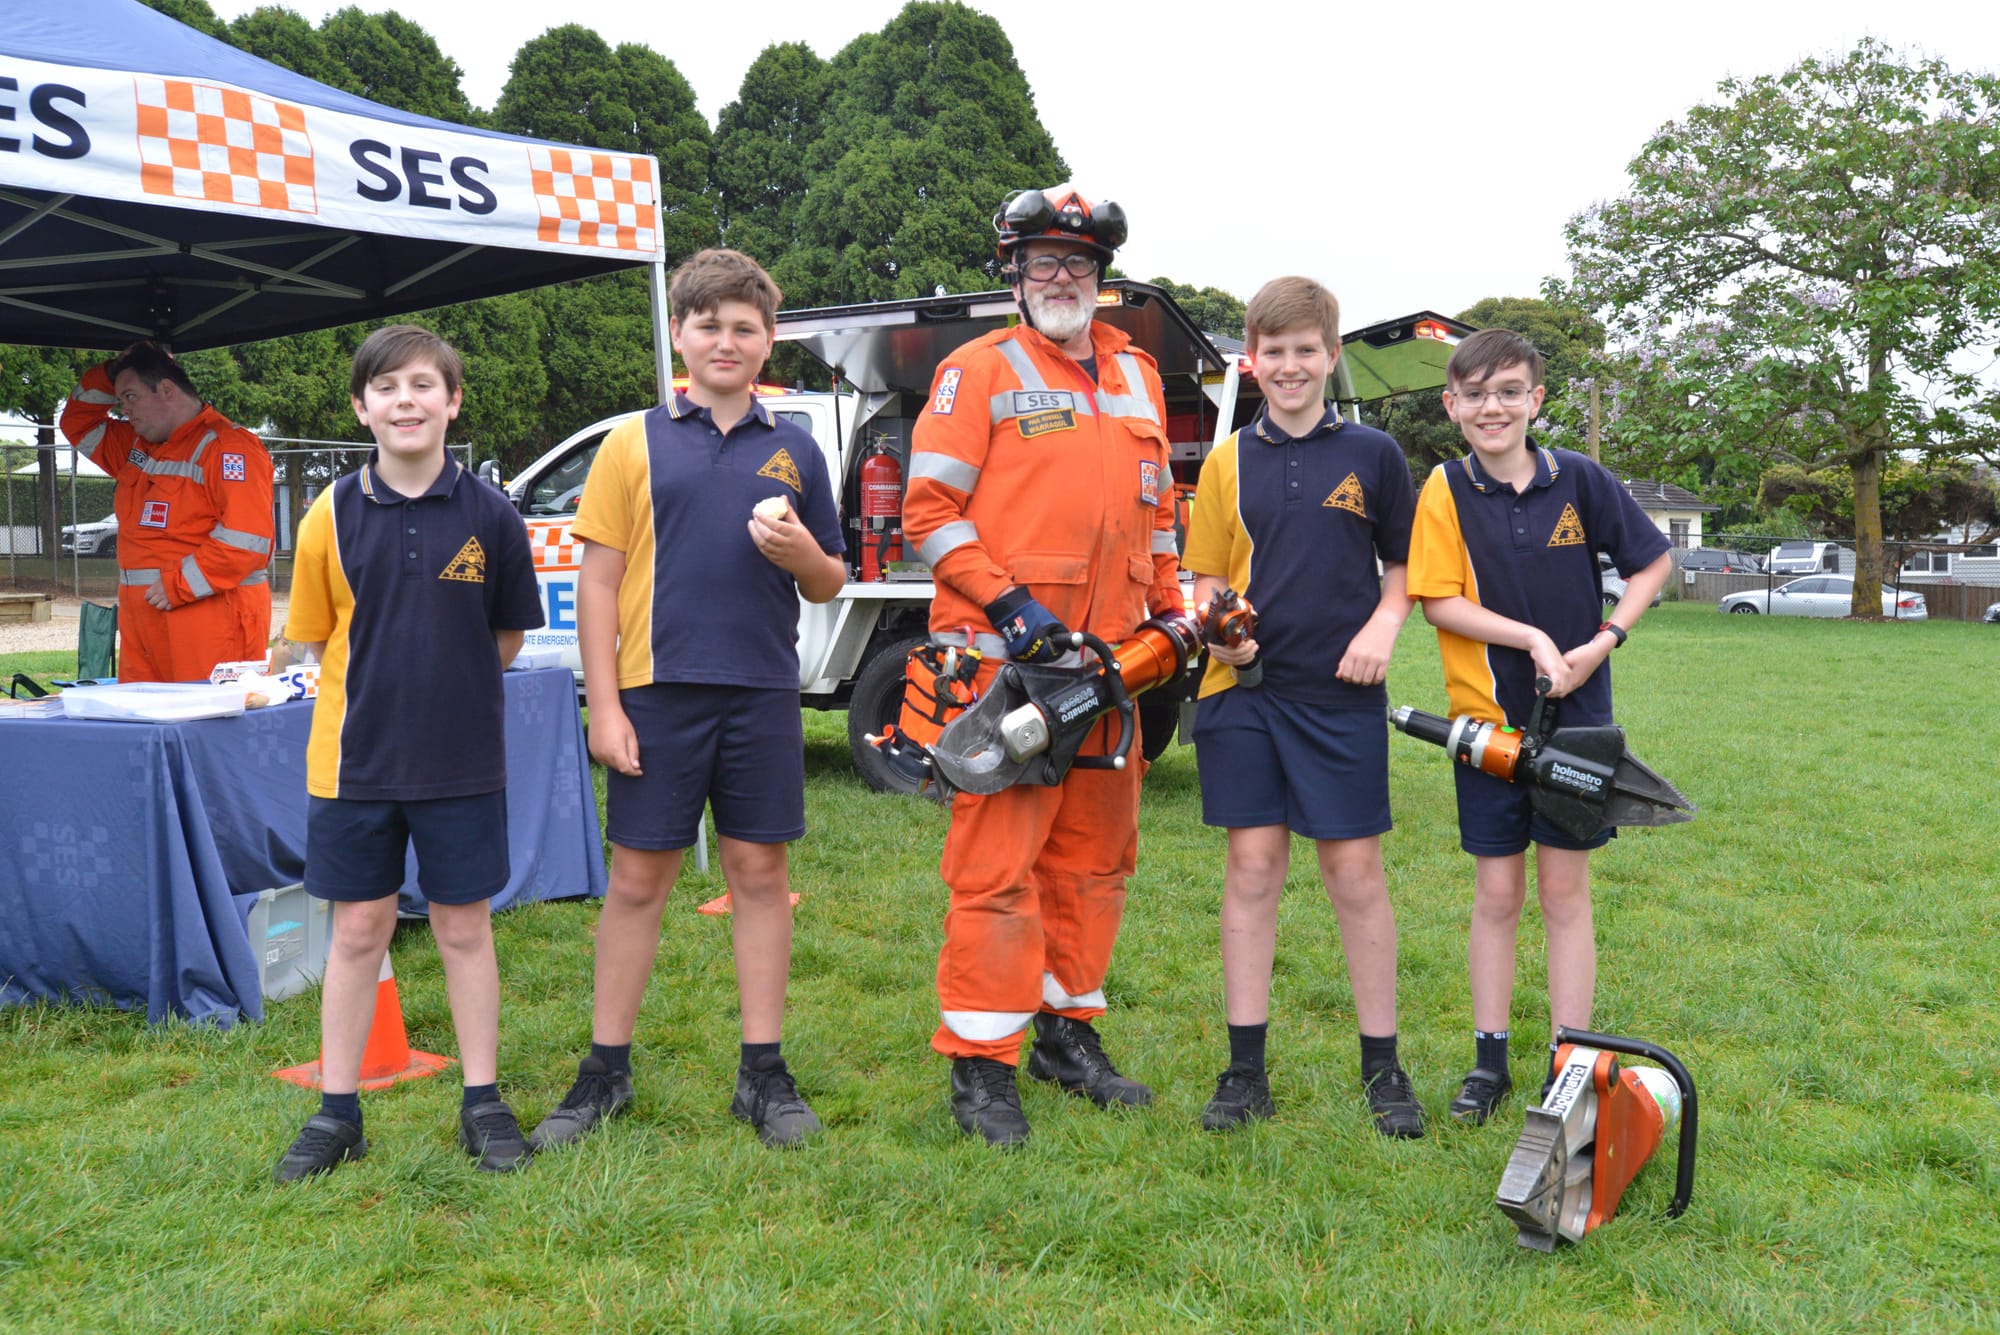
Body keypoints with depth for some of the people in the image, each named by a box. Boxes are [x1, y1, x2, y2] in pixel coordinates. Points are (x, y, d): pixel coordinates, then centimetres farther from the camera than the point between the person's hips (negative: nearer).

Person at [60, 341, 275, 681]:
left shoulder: (228, 446, -11)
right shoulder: (137, 446, 20)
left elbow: (246, 537, -21)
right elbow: (79, 423, 34)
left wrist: (179, 586, -19)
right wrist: (109, 376, 17)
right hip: (143, 621, 9)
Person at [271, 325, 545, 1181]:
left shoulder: (489, 515, -5)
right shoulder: (332, 516, -4)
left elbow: (508, 636, 5)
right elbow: (314, 638, 5)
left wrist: (445, 685, 0)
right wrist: (387, 688, 0)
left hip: (462, 760, 0)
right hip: (355, 757, 1)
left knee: (464, 928, 9)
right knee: (358, 931, 10)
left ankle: (483, 1103, 22)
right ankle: (337, 1111, 22)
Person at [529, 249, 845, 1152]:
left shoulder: (794, 451, 10)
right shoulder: (636, 442, 4)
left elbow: (830, 585, 14)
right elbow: (598, 581, 0)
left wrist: (804, 555, -10)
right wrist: (604, 706, -7)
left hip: (762, 694, 2)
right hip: (658, 691, -2)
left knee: (760, 873, 7)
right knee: (637, 879, 5)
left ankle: (763, 1074, 17)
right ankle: (605, 1071, 19)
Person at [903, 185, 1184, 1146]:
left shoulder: (1136, 377, 18)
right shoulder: (980, 372, -1)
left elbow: (1156, 508, 25)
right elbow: (927, 509, -7)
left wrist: (1169, 610, 16)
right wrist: (1006, 602, -15)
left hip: (1106, 660, 6)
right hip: (1004, 658, -6)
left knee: (1096, 856, 13)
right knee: (999, 862, -6)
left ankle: (1068, 1033, 27)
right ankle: (980, 1064, 4)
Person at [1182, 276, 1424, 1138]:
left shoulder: (1372, 455, 5)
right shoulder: (1228, 463, 8)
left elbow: (1405, 568, 10)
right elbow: (1206, 582, 9)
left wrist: (1383, 625, -9)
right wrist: (1218, 631, -11)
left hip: (1341, 694, -1)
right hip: (1242, 690, 1)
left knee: (1356, 873, 3)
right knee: (1252, 867, 5)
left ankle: (1383, 1068, 17)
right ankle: (1245, 1070, 14)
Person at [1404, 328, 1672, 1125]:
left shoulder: (1579, 480, -3)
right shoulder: (1446, 490, -4)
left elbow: (1653, 561, 7)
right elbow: (1437, 600, -10)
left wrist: (1604, 641, -6)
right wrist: (1534, 639, -17)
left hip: (1574, 715, 0)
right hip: (1487, 716, 0)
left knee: (1565, 889, 5)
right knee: (1496, 891, 7)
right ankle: (1489, 1060, 19)